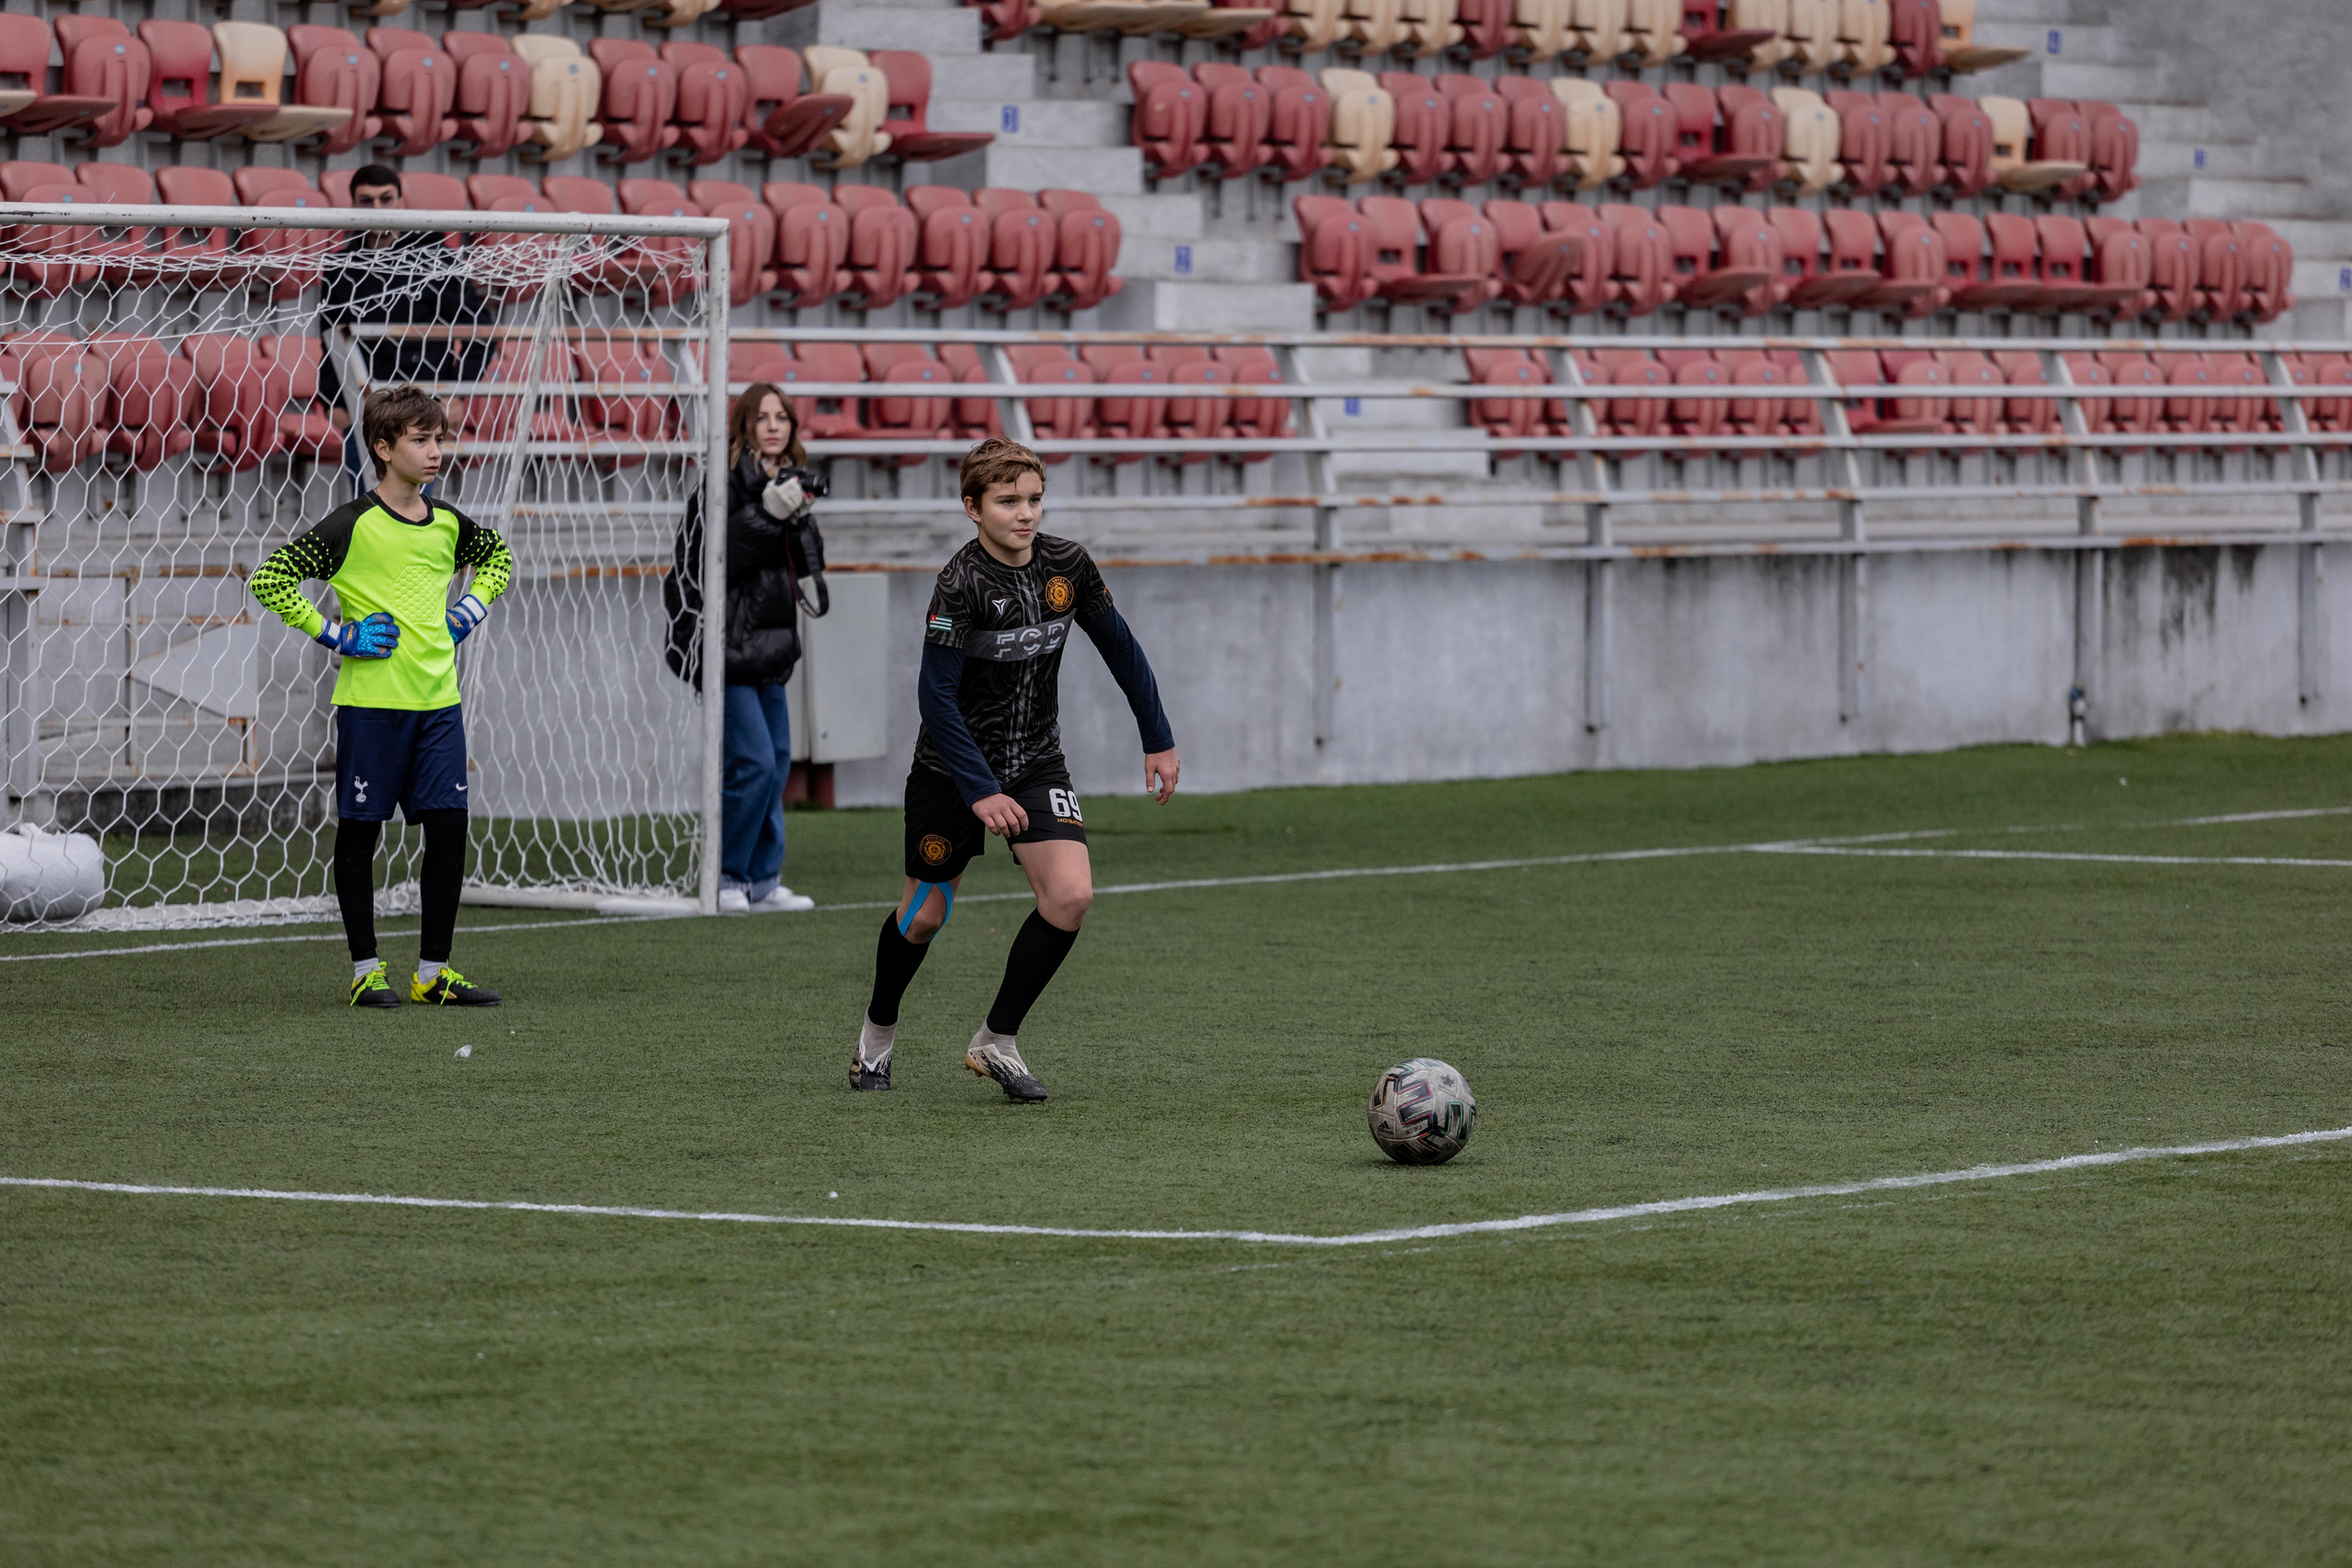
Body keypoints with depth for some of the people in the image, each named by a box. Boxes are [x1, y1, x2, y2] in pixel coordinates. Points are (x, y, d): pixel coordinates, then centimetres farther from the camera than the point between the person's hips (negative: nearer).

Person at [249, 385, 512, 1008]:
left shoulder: (448, 524, 7)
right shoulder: (353, 525, -10)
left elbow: (498, 555, 30)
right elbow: (269, 578, -12)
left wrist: (470, 611, 13)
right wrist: (334, 634, -12)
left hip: (439, 700, 5)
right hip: (371, 702, -5)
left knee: (448, 830, 1)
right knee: (359, 833, 4)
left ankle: (433, 972, 9)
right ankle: (365, 972, 12)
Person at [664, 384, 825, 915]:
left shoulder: (788, 480, 12)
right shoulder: (726, 482, -13)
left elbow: (805, 565, 14)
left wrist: (799, 521, -4)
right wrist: (766, 513, -26)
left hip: (766, 646, 9)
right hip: (725, 642, -9)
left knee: (777, 760, 11)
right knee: (753, 761, -12)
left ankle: (762, 881, 17)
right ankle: (723, 878, -1)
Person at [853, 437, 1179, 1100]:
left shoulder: (1067, 565, -7)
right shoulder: (962, 584, -22)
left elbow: (1120, 649, 8)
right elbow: (937, 698, -22)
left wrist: (1158, 740, 9)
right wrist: (980, 792, -26)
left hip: (1037, 765, 4)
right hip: (951, 770, -4)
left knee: (1070, 895, -16)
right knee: (925, 913, 8)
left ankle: (996, 1042, -4)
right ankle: (878, 1031, 37)